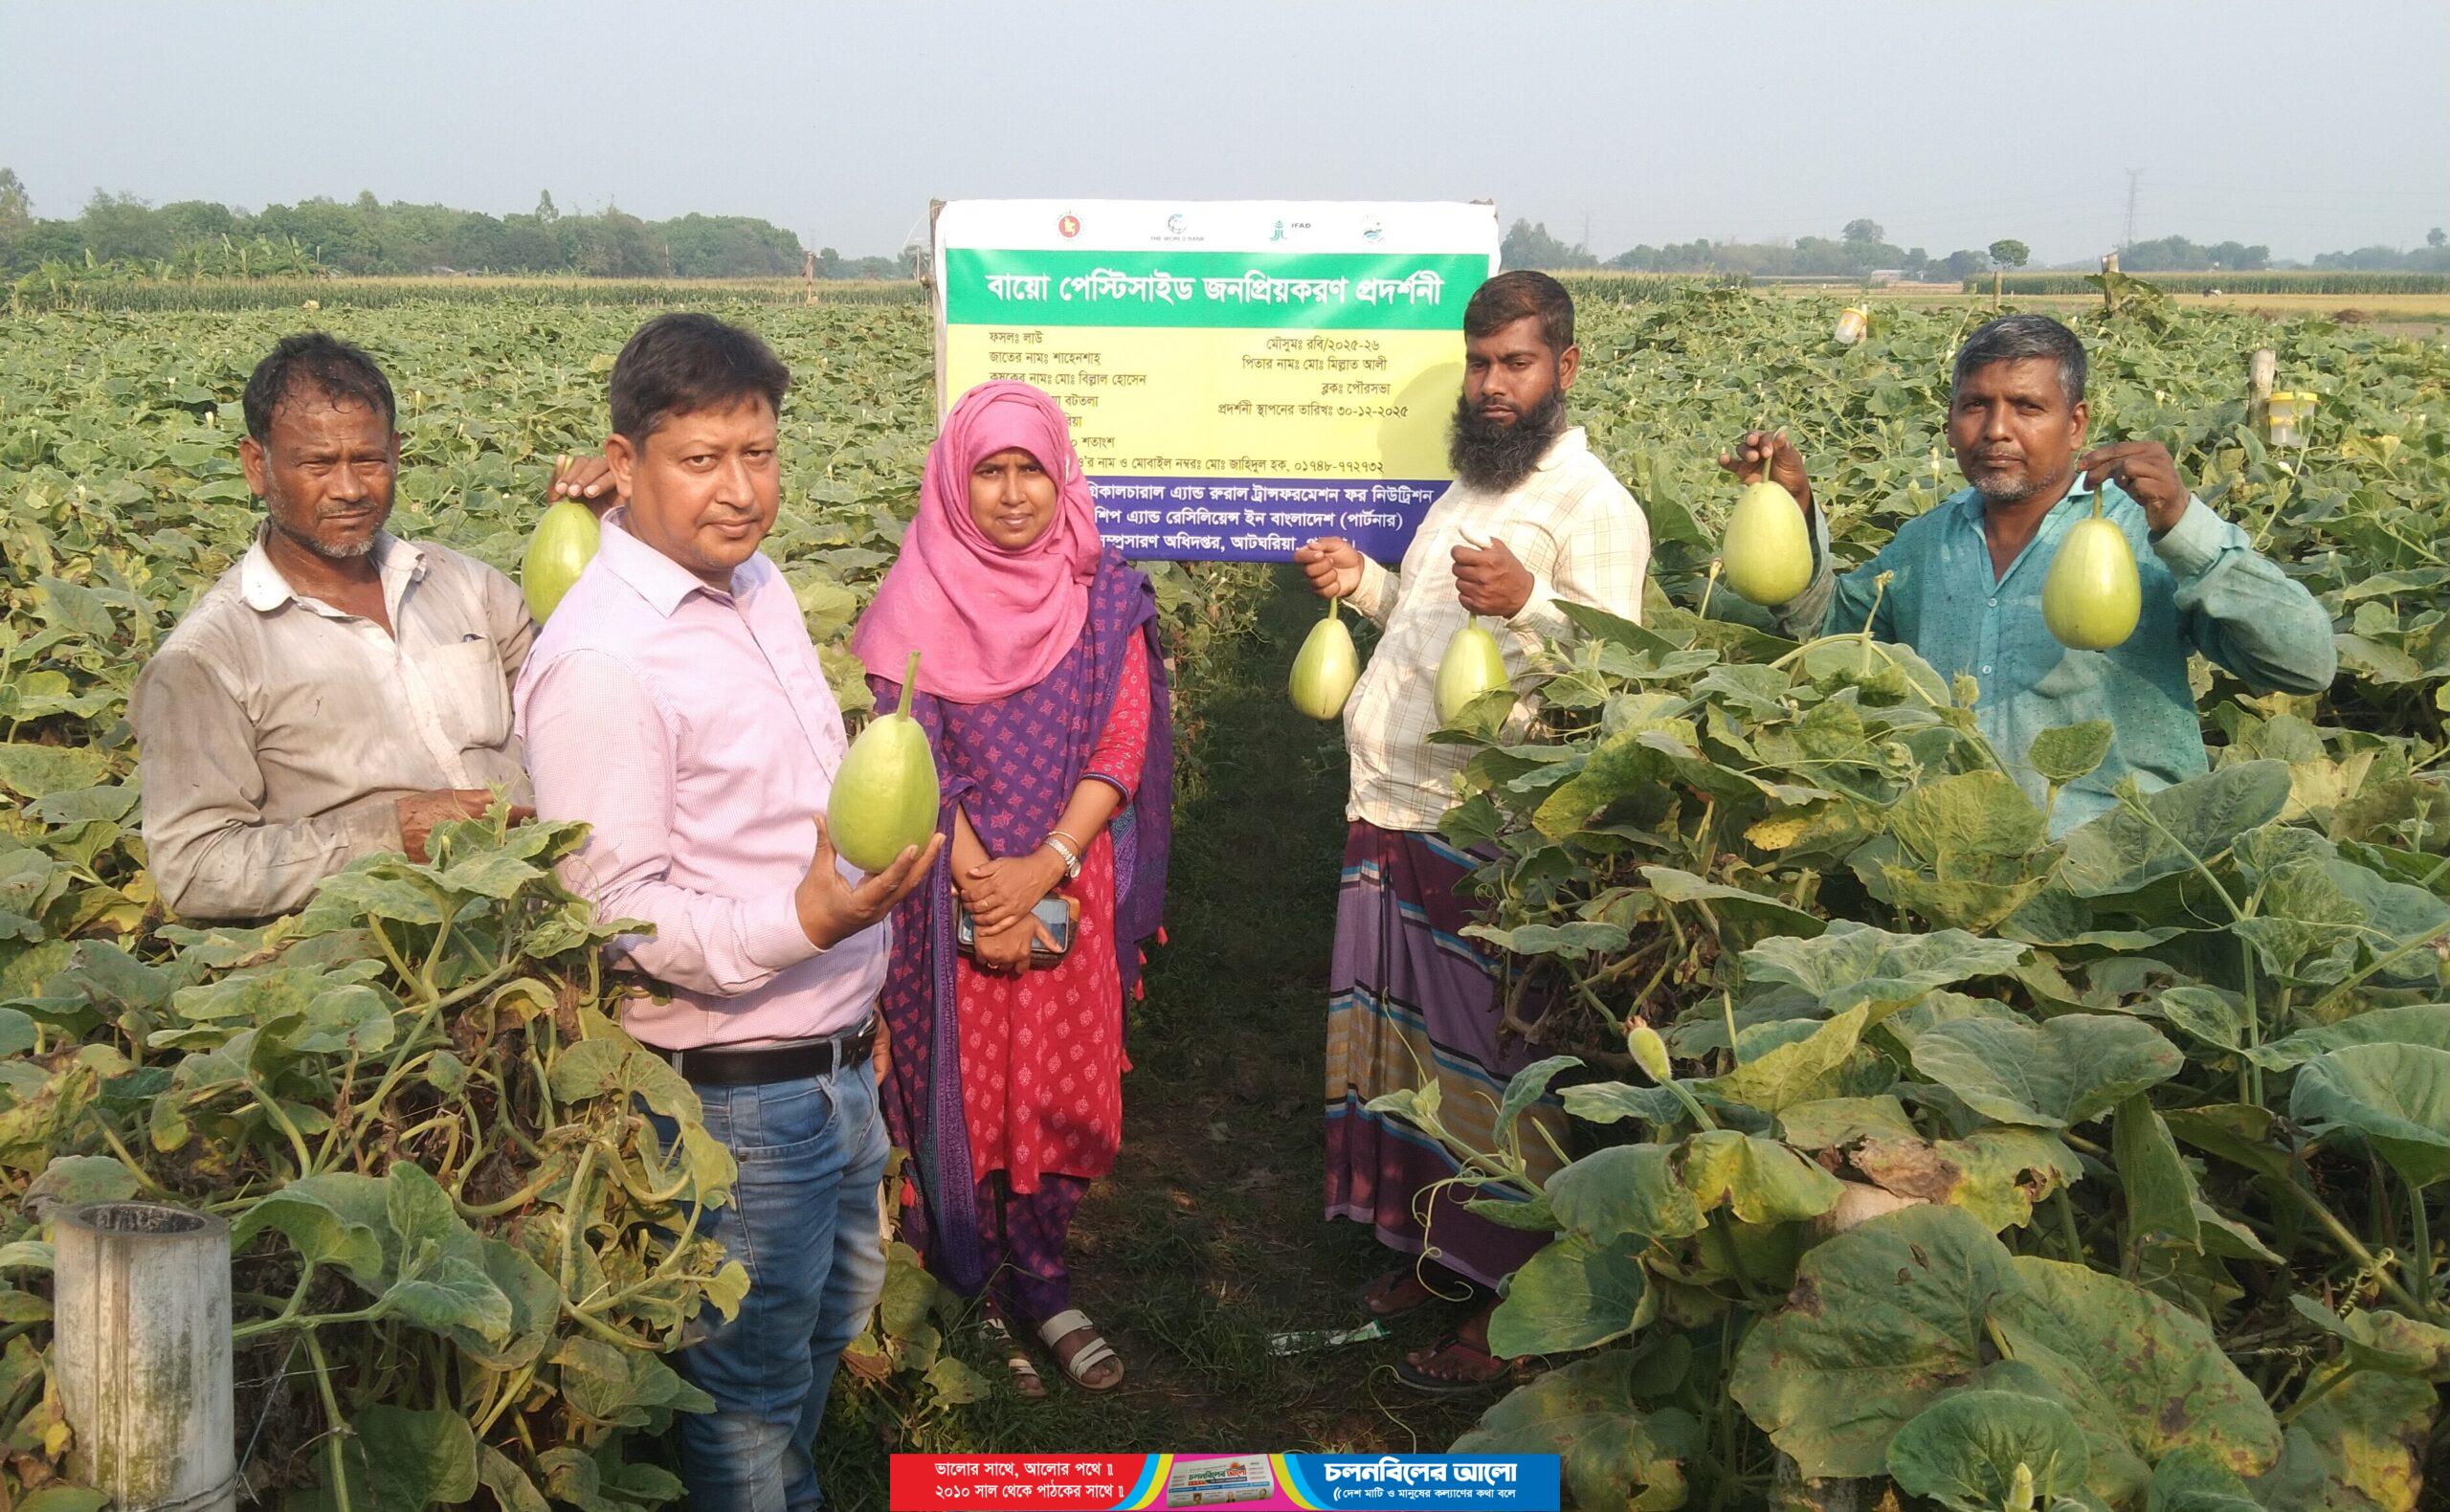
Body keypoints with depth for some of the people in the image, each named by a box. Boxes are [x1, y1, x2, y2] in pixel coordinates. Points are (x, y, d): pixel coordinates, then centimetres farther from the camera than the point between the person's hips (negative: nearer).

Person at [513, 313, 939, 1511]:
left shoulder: (756, 583, 4)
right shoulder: (598, 660, -23)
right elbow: (616, 912, -22)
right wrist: (803, 923, -37)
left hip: (837, 1062, 9)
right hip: (730, 1095, -9)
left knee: (830, 1318, 27)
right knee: (748, 1381, 9)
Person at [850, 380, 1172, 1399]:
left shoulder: (1105, 596, 2)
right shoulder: (918, 601, -4)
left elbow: (1123, 745, -3)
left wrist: (1046, 867, -14)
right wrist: (979, 886, -15)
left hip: (1069, 885, 2)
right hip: (952, 888, -2)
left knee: (1062, 1086, 8)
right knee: (966, 1087, 5)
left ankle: (1039, 1285, 26)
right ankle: (973, 1296, 21)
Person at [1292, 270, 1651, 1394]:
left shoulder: (1593, 505, -11)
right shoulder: (1473, 483, 17)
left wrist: (1526, 604, -36)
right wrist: (1362, 582, 11)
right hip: (1394, 809, 9)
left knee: (1491, 1059, -1)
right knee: (1404, 1041, 16)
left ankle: (1510, 1303, 12)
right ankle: (1434, 1251, 32)